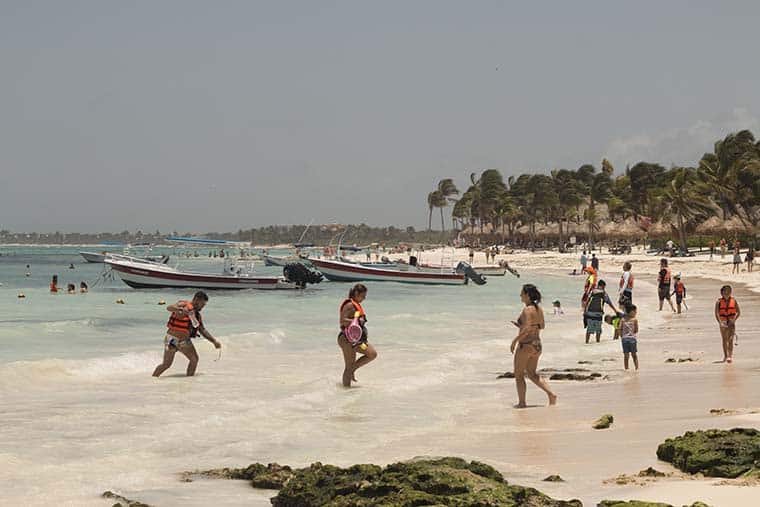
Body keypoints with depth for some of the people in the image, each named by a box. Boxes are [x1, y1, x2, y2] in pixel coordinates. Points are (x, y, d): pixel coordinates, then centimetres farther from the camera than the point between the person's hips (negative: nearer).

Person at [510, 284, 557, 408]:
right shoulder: (539, 309, 7)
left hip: (525, 345, -8)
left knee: (519, 375, 8)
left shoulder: (527, 310, -18)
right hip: (537, 345, 8)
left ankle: (522, 403, 11)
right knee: (532, 374, 20)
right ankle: (551, 394, 5)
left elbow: (527, 329, -26)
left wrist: (514, 341, -17)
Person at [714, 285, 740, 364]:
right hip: (723, 323, 1)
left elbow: (739, 312, 3)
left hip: (731, 323, -1)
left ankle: (730, 356, -21)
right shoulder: (719, 302, -3)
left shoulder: (733, 301, 0)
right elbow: (716, 314, -8)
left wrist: (734, 320, -12)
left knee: (730, 340, -14)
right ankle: (725, 356, 24)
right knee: (724, 340, 12)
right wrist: (720, 322, -20)